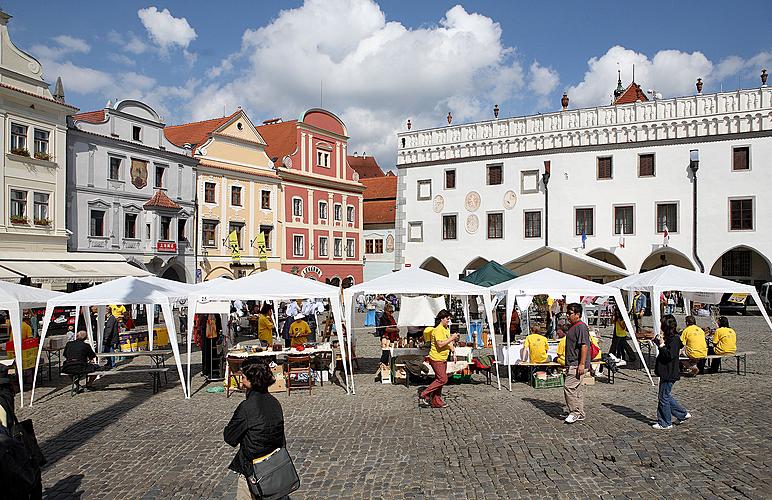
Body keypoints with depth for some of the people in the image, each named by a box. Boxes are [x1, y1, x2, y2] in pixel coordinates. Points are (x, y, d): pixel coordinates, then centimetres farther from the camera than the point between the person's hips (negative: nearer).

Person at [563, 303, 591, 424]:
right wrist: (567, 365, 25)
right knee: (578, 389, 13)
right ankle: (580, 414, 19)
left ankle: (575, 412, -4)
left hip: (577, 365, -10)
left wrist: (582, 364, -24)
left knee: (569, 388, -13)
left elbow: (584, 346, -21)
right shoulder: (572, 326, 17)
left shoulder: (581, 327, -15)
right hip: (572, 364, 10)